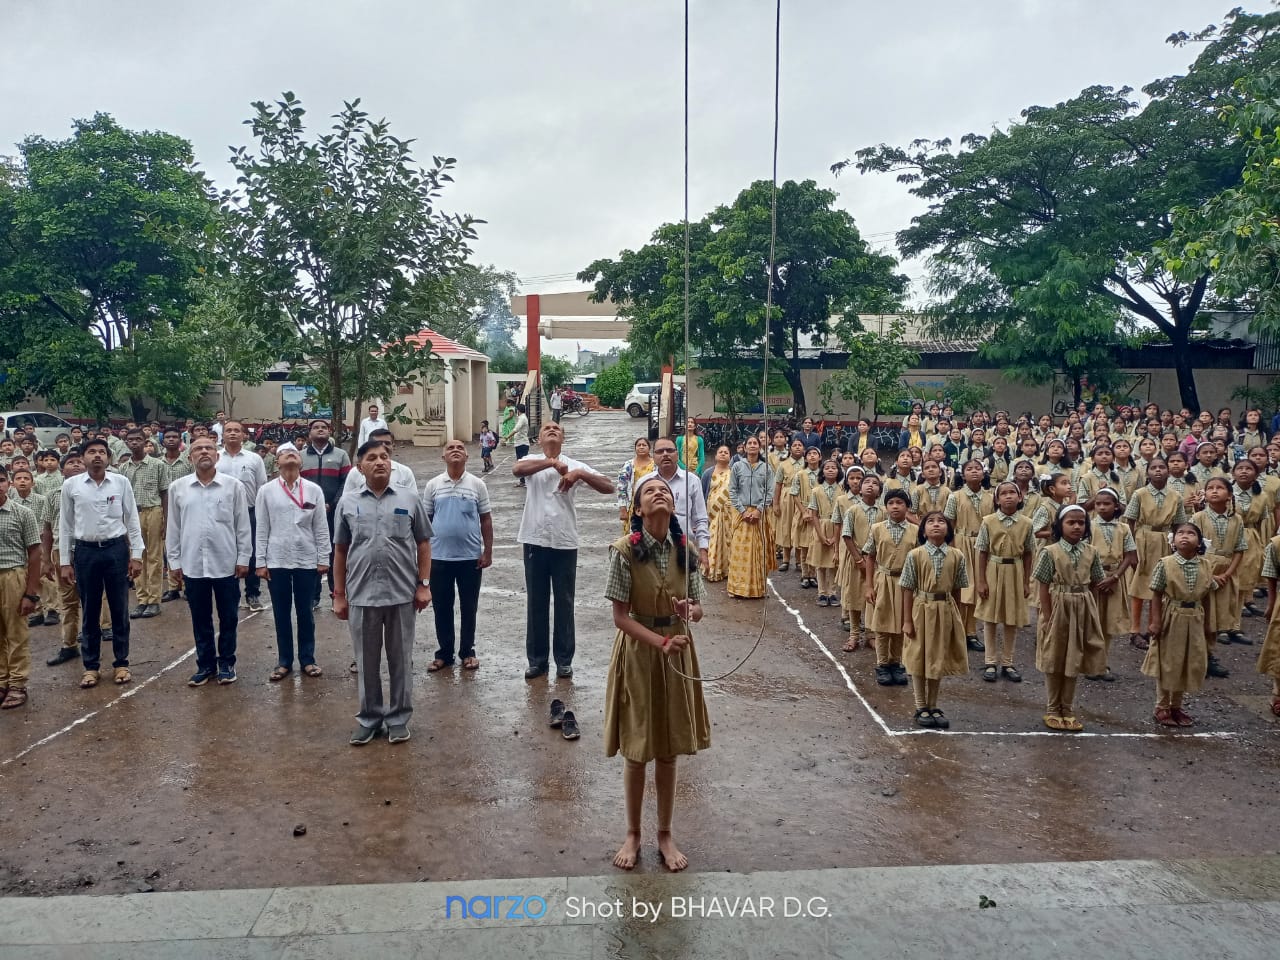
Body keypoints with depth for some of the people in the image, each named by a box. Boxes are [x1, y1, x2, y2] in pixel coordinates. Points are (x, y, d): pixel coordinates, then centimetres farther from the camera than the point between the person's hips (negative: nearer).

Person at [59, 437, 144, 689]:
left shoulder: (121, 483, -1)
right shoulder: (70, 486, 0)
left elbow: (132, 520, 2)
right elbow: (65, 526, 5)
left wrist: (136, 555, -2)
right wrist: (65, 562, 3)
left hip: (116, 549, 0)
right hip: (85, 551, 1)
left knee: (119, 609, 7)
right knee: (90, 611, 9)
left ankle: (121, 662, 19)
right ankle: (90, 666, 20)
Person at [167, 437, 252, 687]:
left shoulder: (234, 485, -2)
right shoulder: (178, 487, 3)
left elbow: (243, 525, 0)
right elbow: (173, 527, 7)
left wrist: (243, 558, -2)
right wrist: (174, 561, 5)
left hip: (225, 563, -1)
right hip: (193, 564, 2)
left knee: (228, 617, 8)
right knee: (200, 618, 11)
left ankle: (226, 663, 21)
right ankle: (205, 664, 23)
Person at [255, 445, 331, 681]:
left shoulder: (314, 490, -1)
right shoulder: (266, 490, 0)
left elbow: (321, 528, 2)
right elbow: (262, 529, 1)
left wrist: (323, 559, 0)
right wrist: (260, 562, -1)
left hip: (307, 560, 0)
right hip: (277, 561, 0)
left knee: (305, 612, 9)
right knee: (281, 613, 9)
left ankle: (307, 659, 21)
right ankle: (284, 661, 19)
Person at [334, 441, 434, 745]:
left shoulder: (409, 500, 3)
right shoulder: (347, 503, 5)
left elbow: (423, 544, 6)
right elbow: (340, 551, 9)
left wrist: (424, 584, -1)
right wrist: (339, 594, 7)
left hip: (402, 593, -1)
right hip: (361, 595, 1)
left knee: (400, 659, 9)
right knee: (366, 661, 11)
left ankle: (399, 717, 22)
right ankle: (369, 717, 26)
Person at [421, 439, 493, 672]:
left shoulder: (477, 484, 0)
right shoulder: (432, 485, 2)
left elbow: (486, 519, 3)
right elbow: (425, 520, 6)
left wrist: (488, 552, -1)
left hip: (470, 557, -1)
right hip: (439, 557, 1)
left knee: (469, 607, 8)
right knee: (442, 608, 8)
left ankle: (467, 652, 21)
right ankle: (444, 653, 21)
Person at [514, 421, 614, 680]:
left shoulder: (575, 465, 3)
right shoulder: (532, 462, 2)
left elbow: (609, 487, -6)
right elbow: (516, 469, -22)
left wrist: (580, 474, -20)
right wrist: (552, 462, -27)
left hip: (564, 543, 0)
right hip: (535, 541, 0)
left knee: (564, 603, 8)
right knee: (536, 603, 8)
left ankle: (564, 660, 19)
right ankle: (537, 660, 18)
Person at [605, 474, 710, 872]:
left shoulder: (686, 550, -4)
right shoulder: (624, 550, -15)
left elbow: (697, 607, 4)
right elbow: (620, 616, -14)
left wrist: (689, 611, -19)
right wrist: (662, 642, -24)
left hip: (677, 654, 3)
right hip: (638, 653, -3)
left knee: (668, 750, 13)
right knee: (636, 750, 9)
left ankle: (665, 835, 29)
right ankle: (633, 834, 28)